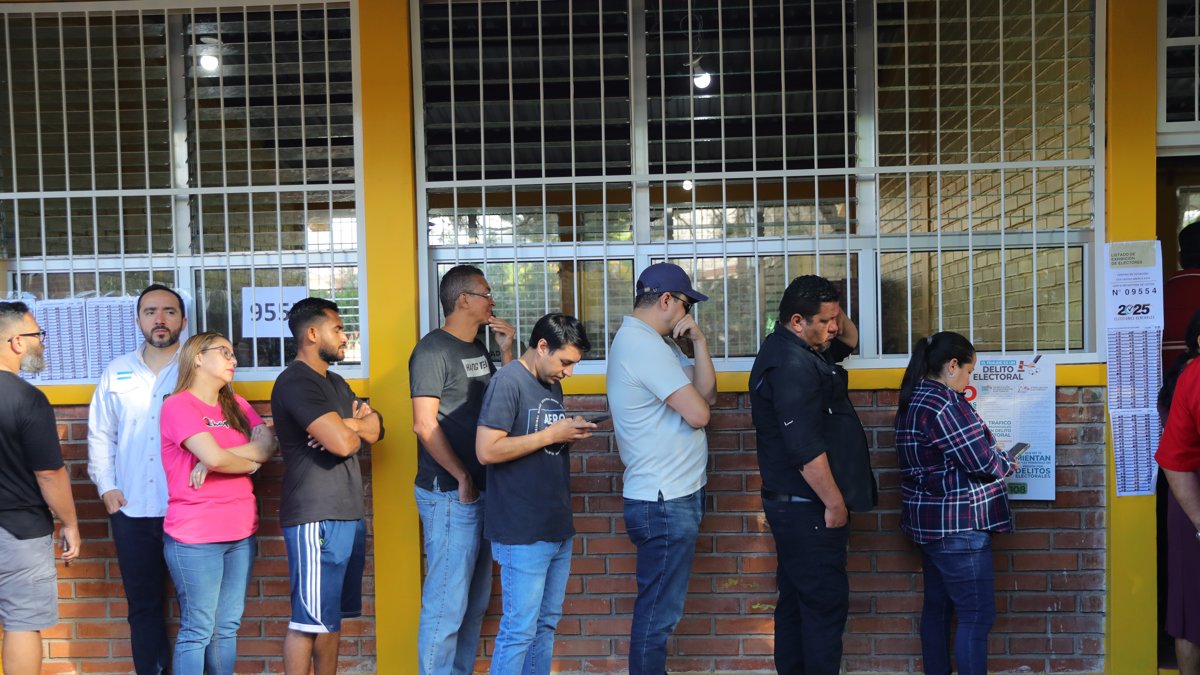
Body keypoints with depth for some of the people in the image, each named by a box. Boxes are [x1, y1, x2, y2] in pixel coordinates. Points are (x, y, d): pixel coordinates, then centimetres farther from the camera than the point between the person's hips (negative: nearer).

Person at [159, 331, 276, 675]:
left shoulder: (236, 405, 13)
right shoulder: (178, 405, -7)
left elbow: (268, 446, -2)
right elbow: (214, 457, -20)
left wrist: (213, 461, -14)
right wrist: (251, 463, -1)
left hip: (241, 532, 6)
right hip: (195, 537, -6)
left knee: (228, 627, 11)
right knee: (198, 630, 0)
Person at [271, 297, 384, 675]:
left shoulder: (336, 382, 18)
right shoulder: (296, 381, -13)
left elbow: (376, 430, 10)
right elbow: (342, 443, -23)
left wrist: (348, 425, -11)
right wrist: (357, 430, 0)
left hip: (347, 515, 9)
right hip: (315, 517, -9)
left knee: (331, 616, 14)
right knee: (308, 620, -4)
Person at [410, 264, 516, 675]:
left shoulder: (478, 349, 14)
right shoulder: (433, 350, -12)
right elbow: (424, 425, -18)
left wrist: (506, 352, 6)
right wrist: (463, 478, -13)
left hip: (480, 491, 9)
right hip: (449, 493, -9)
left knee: (475, 601, 16)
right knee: (447, 602, -4)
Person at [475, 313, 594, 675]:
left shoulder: (553, 384, 13)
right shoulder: (508, 381, -13)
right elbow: (488, 450, -21)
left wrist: (571, 432, 2)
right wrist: (552, 434, -17)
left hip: (558, 528, 8)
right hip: (523, 533, -8)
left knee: (546, 623, 15)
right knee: (519, 629, -2)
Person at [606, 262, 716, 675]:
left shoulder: (655, 343, 14)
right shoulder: (641, 343, -18)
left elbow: (707, 394, 9)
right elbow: (698, 414, -21)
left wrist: (699, 342, -3)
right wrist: (694, 401, 1)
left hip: (674, 495, 10)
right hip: (664, 501, -10)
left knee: (660, 608, 18)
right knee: (659, 613, 0)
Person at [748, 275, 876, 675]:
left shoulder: (798, 351, 12)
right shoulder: (792, 362, -20)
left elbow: (849, 341, 29)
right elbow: (806, 447, -25)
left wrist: (835, 313, 8)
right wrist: (835, 504, -18)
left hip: (794, 505, 10)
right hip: (808, 507, -10)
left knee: (796, 600, 16)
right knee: (826, 604, -3)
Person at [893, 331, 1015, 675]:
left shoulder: (914, 400, 11)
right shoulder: (944, 403, -20)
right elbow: (982, 463, -19)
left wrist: (988, 450, 13)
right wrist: (1007, 463, 1)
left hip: (932, 522, 10)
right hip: (957, 524, -10)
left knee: (938, 606, 17)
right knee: (976, 615, -3)